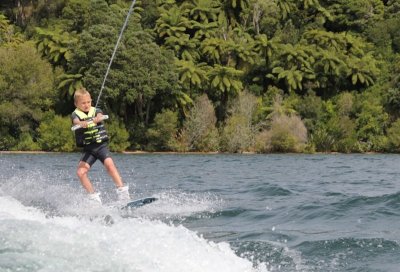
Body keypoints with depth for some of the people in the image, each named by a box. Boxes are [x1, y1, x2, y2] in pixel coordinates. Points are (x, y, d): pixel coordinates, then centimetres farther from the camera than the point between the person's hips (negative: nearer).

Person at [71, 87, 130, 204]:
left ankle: (123, 193, -27)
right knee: (80, 172, -18)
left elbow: (99, 116, -19)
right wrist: (82, 123, -47)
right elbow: (76, 121, -22)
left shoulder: (96, 111, 6)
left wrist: (96, 119, -44)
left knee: (109, 164, -26)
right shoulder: (76, 114, 2)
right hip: (87, 149, 1)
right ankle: (94, 197, -7)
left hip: (101, 145, -1)